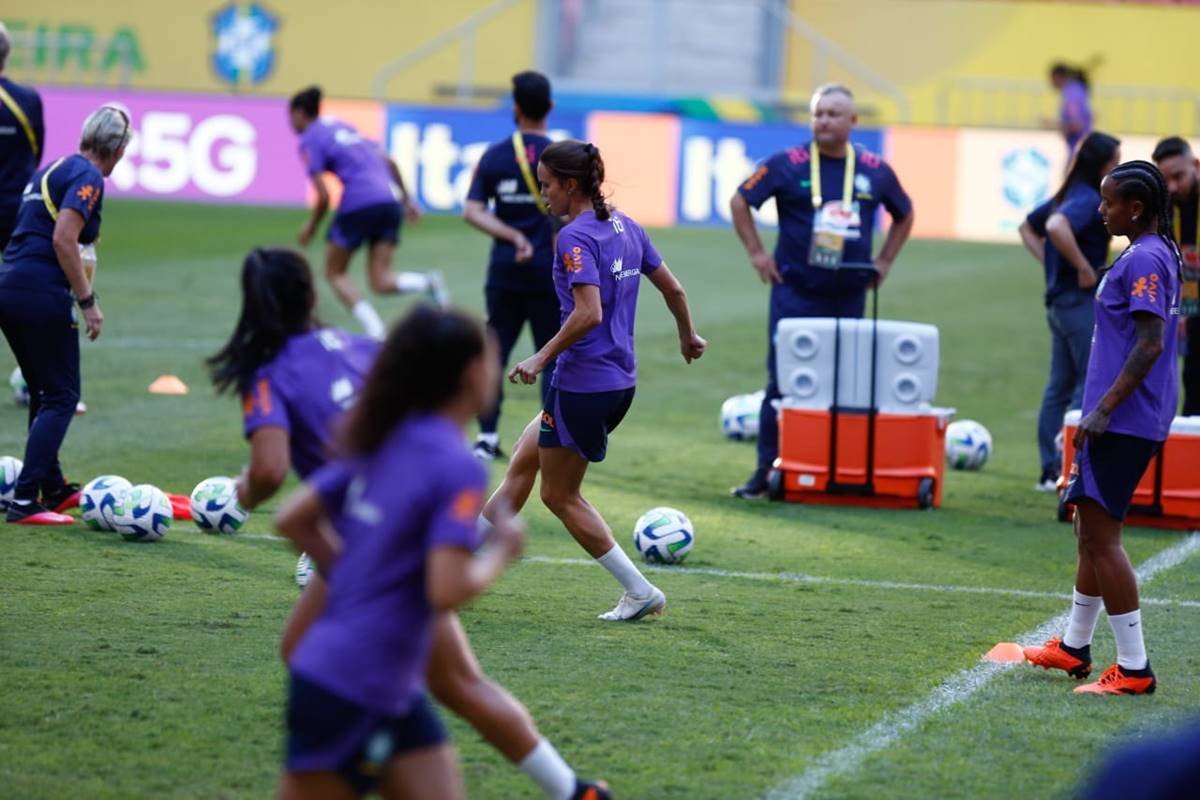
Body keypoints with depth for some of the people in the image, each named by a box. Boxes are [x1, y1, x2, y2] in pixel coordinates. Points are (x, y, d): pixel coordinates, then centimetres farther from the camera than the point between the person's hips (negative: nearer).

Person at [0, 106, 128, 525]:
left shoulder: (53, 169, 18)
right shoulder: (88, 177, -9)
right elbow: (64, 240, -19)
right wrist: (88, 302, -16)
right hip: (43, 296, -9)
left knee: (44, 393, 21)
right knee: (61, 398, -2)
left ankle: (53, 489, 31)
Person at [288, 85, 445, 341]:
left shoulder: (309, 141, 1)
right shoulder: (341, 126, 25)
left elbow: (323, 196, -7)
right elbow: (388, 162, 22)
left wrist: (310, 228, 9)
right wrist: (406, 198, 26)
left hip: (358, 204, -7)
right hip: (390, 199, 7)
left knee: (335, 273, 12)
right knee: (381, 282, 6)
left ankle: (375, 332, -7)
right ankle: (427, 283, -24)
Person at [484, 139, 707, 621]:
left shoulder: (575, 237, -17)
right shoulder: (624, 227, 8)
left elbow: (589, 313, -27)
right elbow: (672, 288, 15)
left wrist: (543, 358, -18)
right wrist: (688, 337, 32)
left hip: (583, 383, -9)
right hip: (620, 379, 9)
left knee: (560, 495, 5)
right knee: (522, 461, 18)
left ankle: (640, 592, 6)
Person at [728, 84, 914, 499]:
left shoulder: (874, 170, 5)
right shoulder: (789, 165, -4)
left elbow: (904, 214, 22)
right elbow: (741, 201, 4)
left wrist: (884, 260, 14)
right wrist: (757, 253, 0)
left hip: (849, 297, 3)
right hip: (795, 293, -3)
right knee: (782, 381, -4)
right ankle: (766, 471, 0)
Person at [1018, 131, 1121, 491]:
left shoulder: (1068, 196, 13)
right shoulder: (1088, 199, -15)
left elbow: (1028, 227, 26)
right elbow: (1056, 227, -35)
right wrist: (1084, 267, -24)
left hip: (1059, 298, 10)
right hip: (1082, 300, -10)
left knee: (1060, 387, 12)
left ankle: (1051, 471, 15)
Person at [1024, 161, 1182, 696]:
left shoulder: (1144, 260, -17)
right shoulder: (1149, 255, 14)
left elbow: (1151, 343, -24)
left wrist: (1104, 409, -23)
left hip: (1123, 422, -11)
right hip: (1123, 421, 11)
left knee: (1100, 535, -8)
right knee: (1091, 530, 20)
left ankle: (1134, 669, -7)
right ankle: (1074, 647, 33)